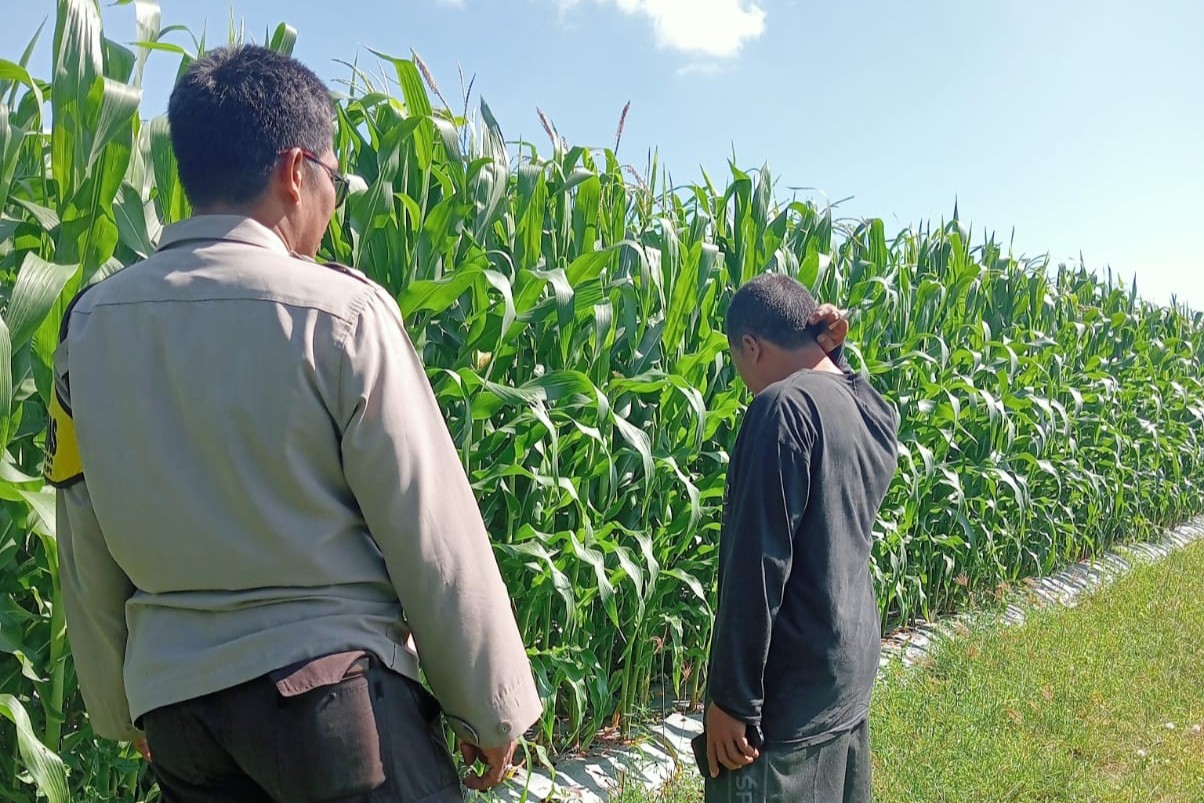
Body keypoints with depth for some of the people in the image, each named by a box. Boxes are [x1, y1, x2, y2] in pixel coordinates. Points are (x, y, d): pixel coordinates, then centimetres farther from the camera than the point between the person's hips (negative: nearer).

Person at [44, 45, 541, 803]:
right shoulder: (340, 312, -15)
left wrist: (122, 705, 20)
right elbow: (432, 535, -12)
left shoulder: (90, 322, 0)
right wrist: (492, 708, 0)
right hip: (325, 681, -5)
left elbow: (85, 551, 7)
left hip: (168, 690, 5)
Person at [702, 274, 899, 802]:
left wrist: (731, 698, -16)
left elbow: (757, 566, -22)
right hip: (853, 661, 9)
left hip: (792, 684, -9)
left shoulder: (784, 405, -19)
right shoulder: (873, 411, 6)